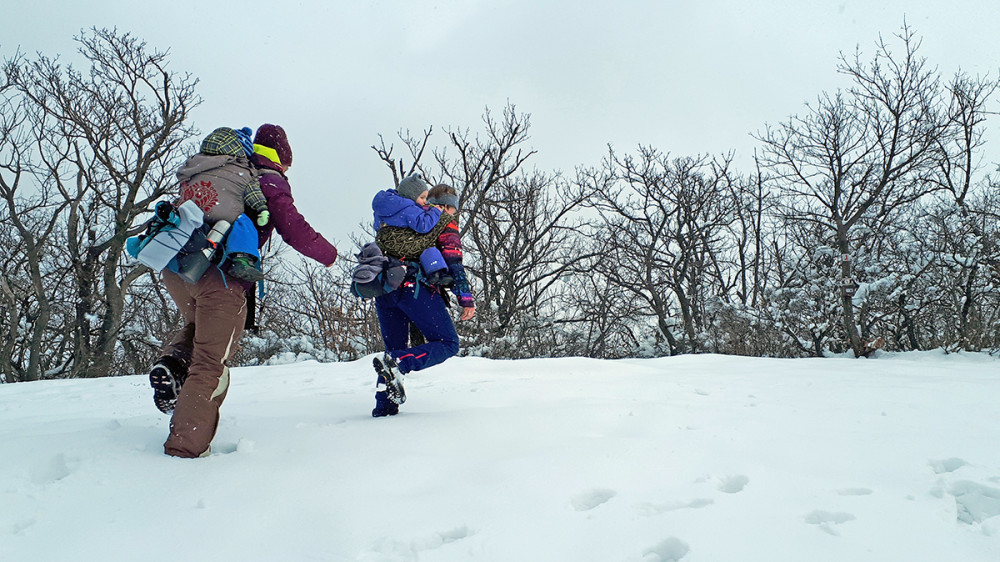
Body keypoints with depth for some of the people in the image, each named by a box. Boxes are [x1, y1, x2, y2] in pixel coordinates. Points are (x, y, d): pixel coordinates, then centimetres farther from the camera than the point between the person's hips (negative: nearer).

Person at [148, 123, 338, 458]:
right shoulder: (271, 183, 3)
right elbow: (294, 231, -3)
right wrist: (329, 254, 11)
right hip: (221, 279, -6)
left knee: (199, 327, 33)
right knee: (210, 365, 2)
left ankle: (173, 363, 4)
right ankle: (186, 447, 1)